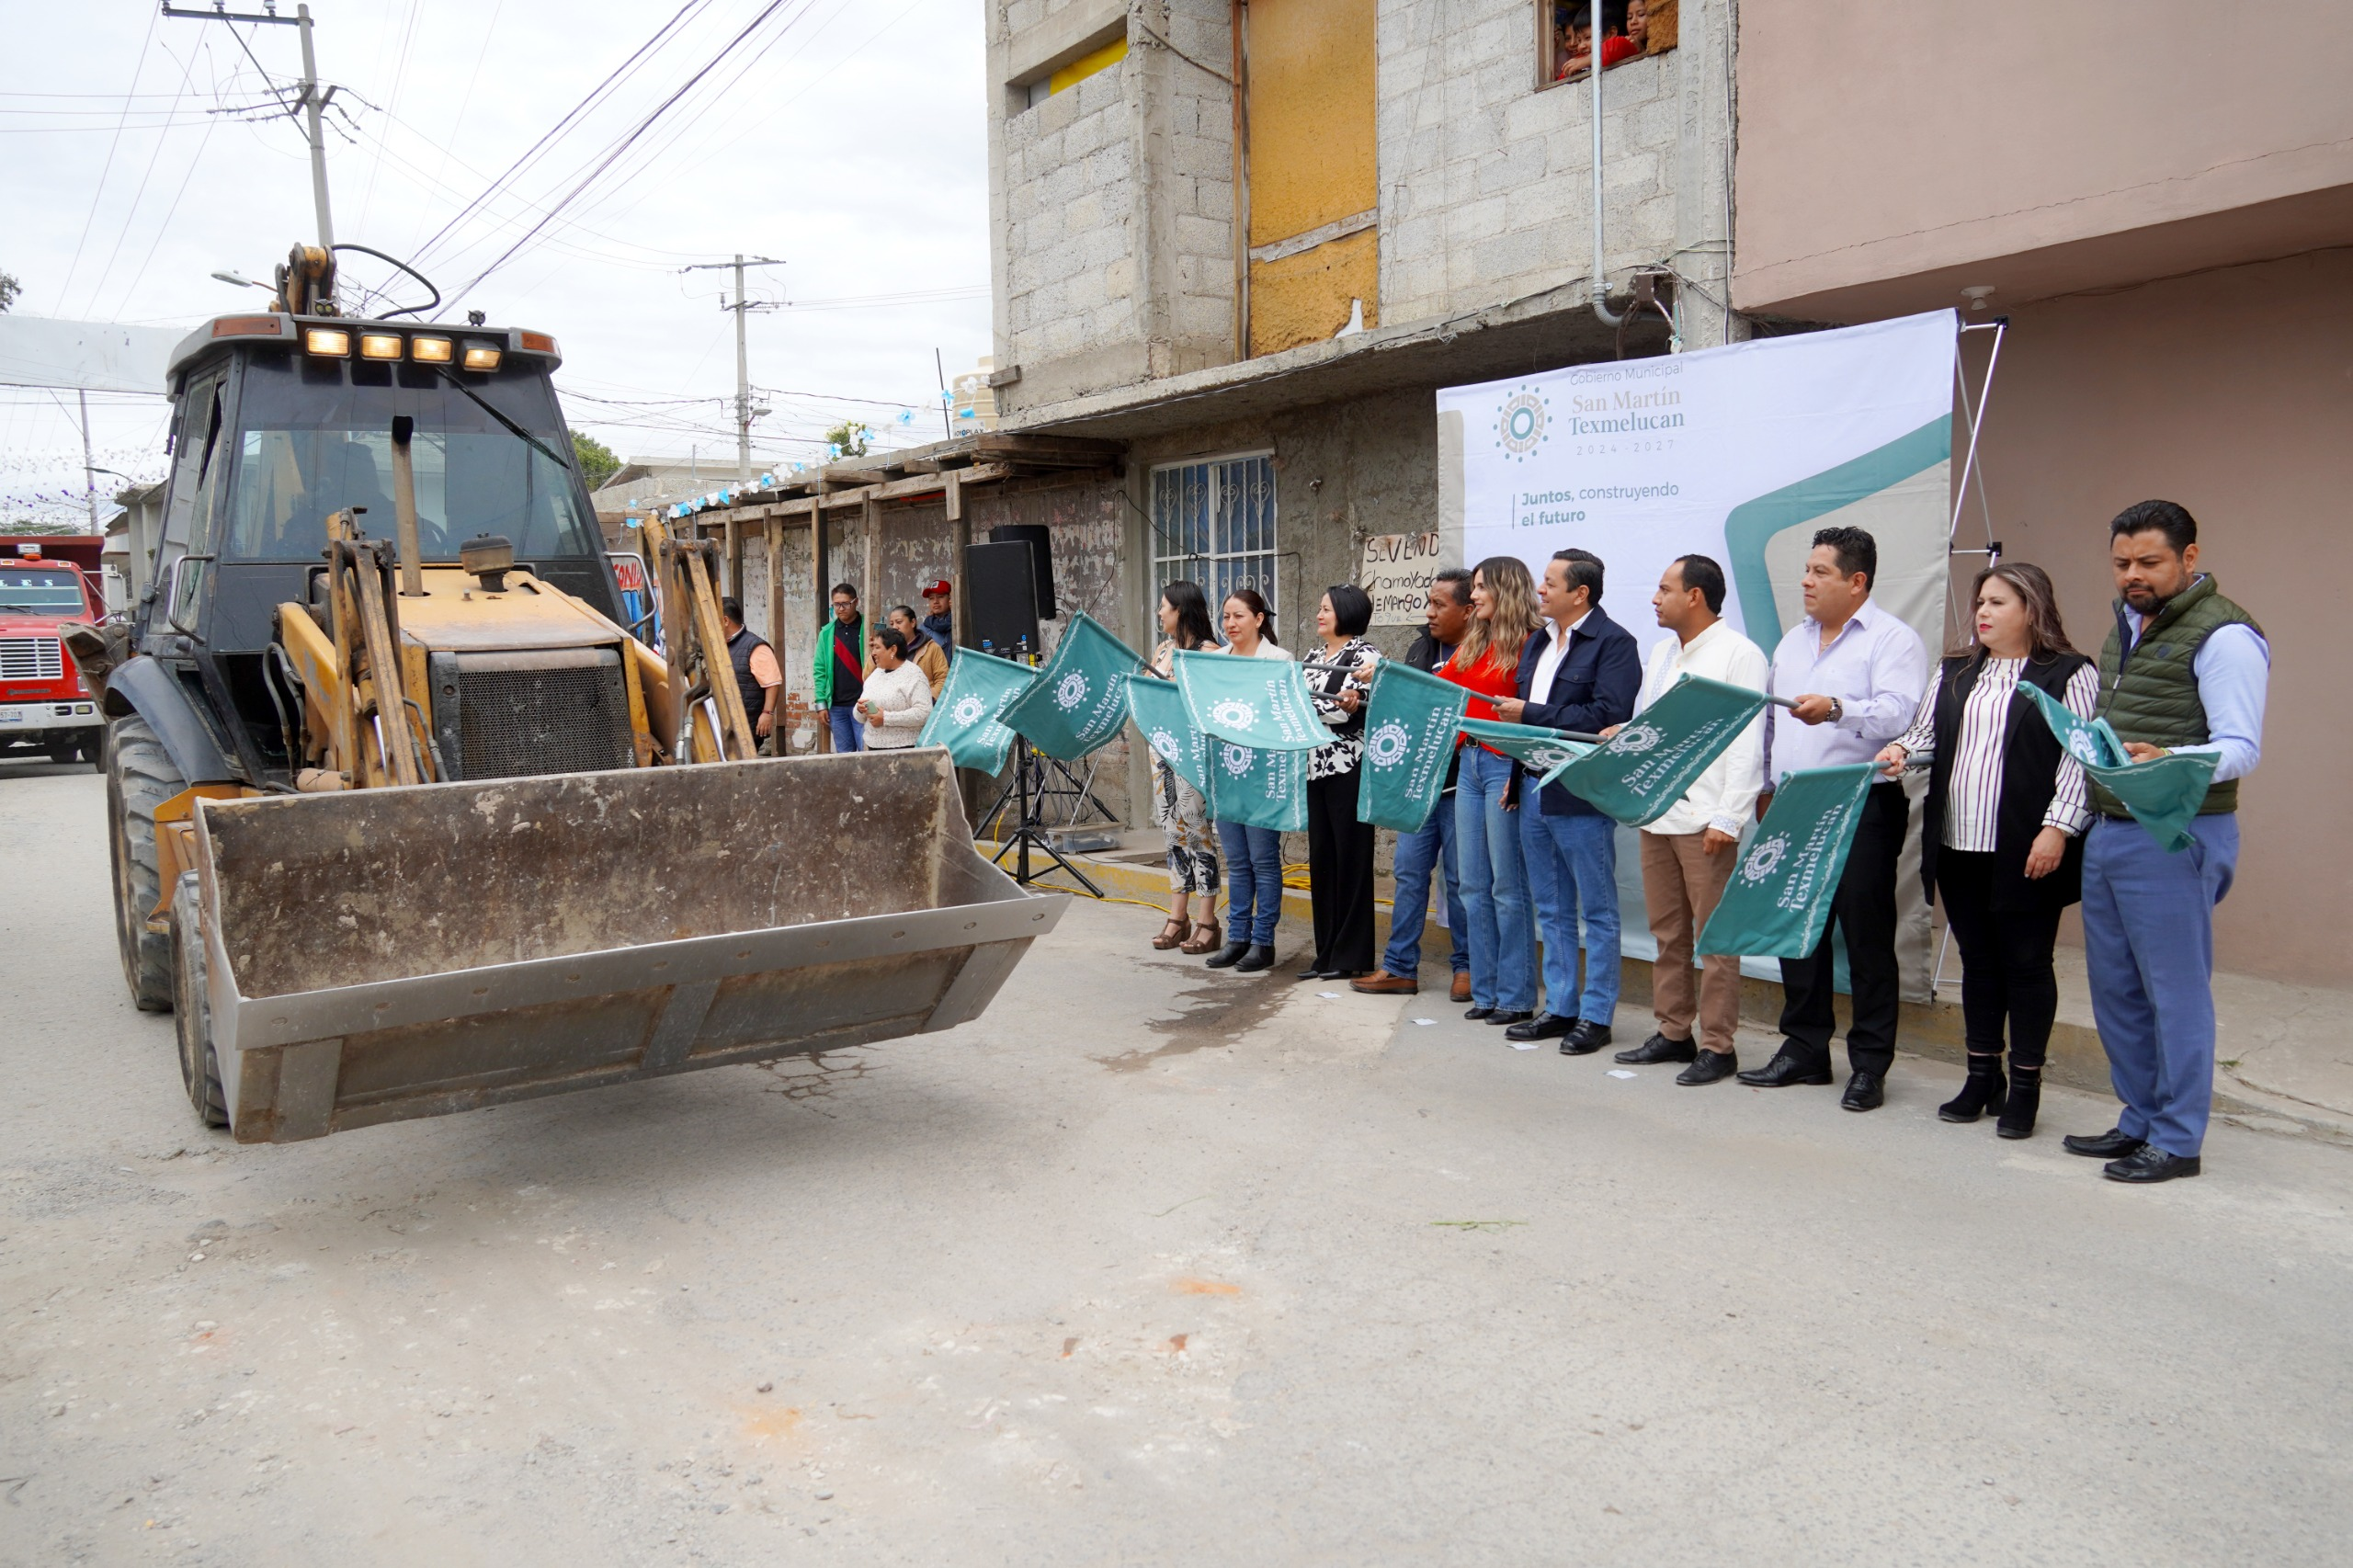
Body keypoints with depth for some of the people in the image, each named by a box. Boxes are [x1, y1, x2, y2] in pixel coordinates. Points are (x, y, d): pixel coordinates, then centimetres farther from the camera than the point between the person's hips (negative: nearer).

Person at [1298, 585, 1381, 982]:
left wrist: (1292, 700, -23)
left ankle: (1351, 955, 3)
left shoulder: (1363, 654, -5)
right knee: (1321, 856, 8)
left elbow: (1345, 710, -18)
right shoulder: (1320, 658, 17)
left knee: (1350, 857, -3)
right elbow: (1307, 705, 13)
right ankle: (1327, 952, 15)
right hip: (1316, 766, 8)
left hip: (1348, 767, -8)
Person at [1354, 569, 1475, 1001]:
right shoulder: (1421, 648, 12)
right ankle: (1400, 968, 15)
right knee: (1410, 872, 9)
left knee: (1460, 879, 4)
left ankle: (1466, 967, 19)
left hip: (1459, 783, -7)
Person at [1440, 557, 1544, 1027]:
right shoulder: (1473, 643, 16)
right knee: (1474, 887, 10)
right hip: (1470, 763, 8)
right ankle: (1486, 992, 18)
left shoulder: (1529, 644, -9)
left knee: (1508, 887, -3)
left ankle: (1516, 997, 6)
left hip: (1504, 765, -8)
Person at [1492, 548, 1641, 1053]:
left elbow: (1606, 718, -21)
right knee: (1552, 911, 14)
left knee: (1597, 911, 3)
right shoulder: (1538, 641, 15)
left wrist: (1530, 714, -17)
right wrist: (1516, 775, 10)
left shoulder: (1613, 643, -10)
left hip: (1582, 797, -8)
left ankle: (1596, 1017, 11)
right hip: (1535, 791, 8)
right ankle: (1559, 1009, 24)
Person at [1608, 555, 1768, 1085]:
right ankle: (1673, 1032, 23)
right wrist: (1625, 734, 4)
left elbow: (1747, 744, -13)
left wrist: (1727, 818, -18)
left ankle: (1717, 1046, 5)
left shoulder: (1739, 654, -7)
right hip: (1656, 814, 8)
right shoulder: (1661, 652, 18)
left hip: (1705, 819, -8)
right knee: (1667, 931, 13)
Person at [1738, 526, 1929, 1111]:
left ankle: (1870, 1064, 7)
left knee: (1866, 934, -1)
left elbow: (1897, 713, -20)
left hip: (1864, 806, -7)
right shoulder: (1793, 641, 18)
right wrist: (1765, 787, 17)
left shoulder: (1892, 640, -4)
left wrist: (1837, 709, -37)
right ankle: (1804, 1049, 21)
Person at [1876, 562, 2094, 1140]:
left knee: (2027, 964, 3)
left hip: (2026, 852, -5)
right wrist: (1902, 751, -7)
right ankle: (1982, 1078, 23)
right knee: (1977, 961, 13)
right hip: (1958, 849, 6)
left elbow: (2080, 758, -9)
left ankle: (2025, 1087, 13)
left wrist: (2057, 829, -16)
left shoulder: (2070, 674, -3)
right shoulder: (1955, 673, 15)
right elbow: (1928, 734, 15)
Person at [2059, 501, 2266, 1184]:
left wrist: (2166, 761, -35)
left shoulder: (2223, 635, -11)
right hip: (2108, 827, 9)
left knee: (2175, 991, -1)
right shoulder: (2127, 624, 17)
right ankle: (2139, 1121, 26)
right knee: (2115, 988, 14)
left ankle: (2177, 1140, 9)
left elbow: (2240, 749, -19)